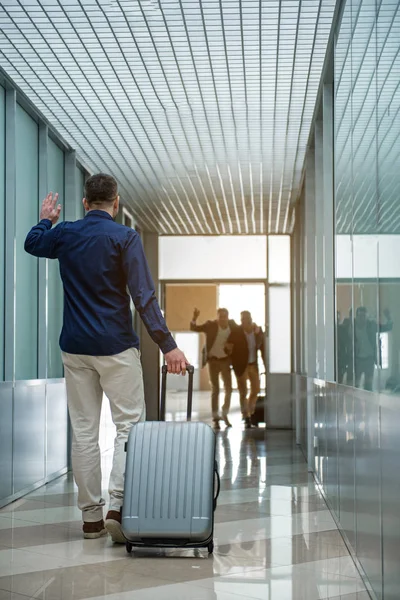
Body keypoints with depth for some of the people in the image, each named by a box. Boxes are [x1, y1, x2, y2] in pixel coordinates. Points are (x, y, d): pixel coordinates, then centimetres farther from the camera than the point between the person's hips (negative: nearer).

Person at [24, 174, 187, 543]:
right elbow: (143, 297, -16)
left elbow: (32, 243, 28)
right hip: (116, 347, -4)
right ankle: (118, 506, -12)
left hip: (75, 348, 4)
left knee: (84, 432, 7)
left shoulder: (65, 234, 5)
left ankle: (91, 516, 9)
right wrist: (168, 346, -16)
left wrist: (46, 219, 47)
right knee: (129, 426, 3)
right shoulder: (124, 237, -8)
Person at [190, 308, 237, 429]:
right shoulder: (210, 325, -9)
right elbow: (194, 328, -10)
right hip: (213, 360, -3)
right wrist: (194, 318, -28)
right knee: (215, 390, 0)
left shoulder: (232, 326, -1)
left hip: (225, 361, 3)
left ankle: (225, 415, 22)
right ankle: (216, 418, 5)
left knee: (228, 389, 4)